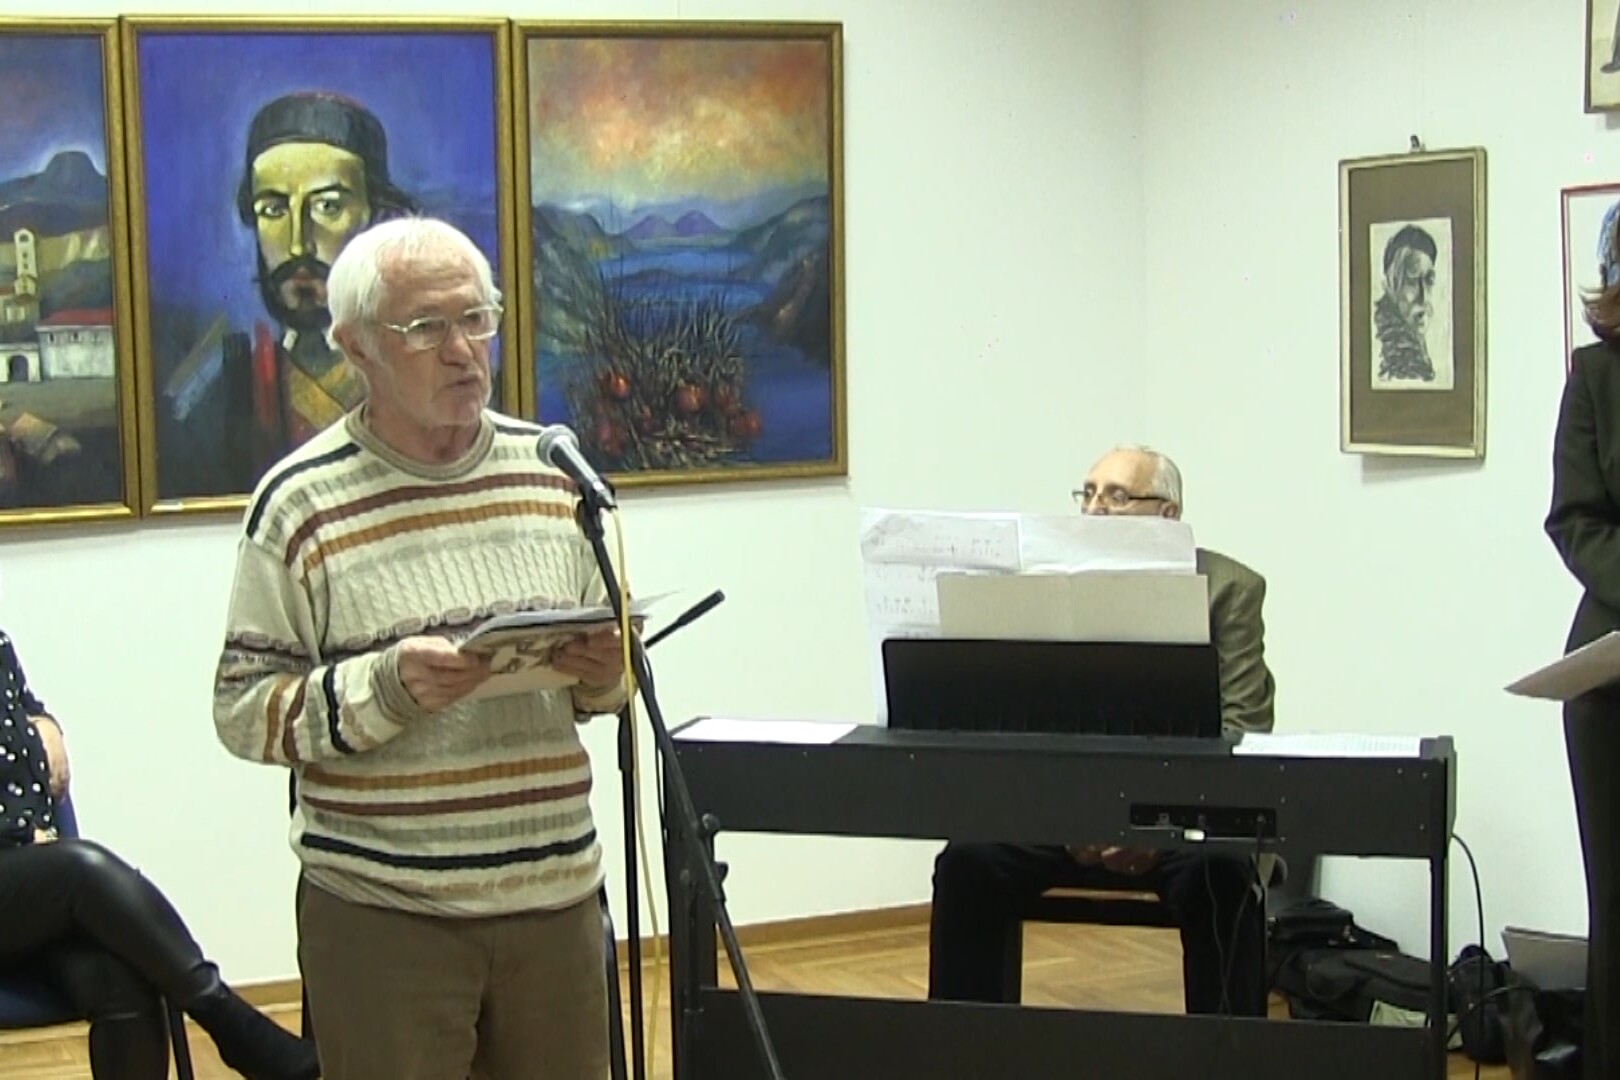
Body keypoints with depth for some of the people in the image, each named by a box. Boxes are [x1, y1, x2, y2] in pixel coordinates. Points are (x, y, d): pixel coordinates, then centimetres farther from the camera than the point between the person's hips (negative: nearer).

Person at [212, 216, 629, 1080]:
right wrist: (387, 687, -20)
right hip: (381, 911, -4)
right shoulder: (299, 503, -5)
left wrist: (602, 676, -5)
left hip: (555, 895, 4)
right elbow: (243, 712, -6)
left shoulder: (554, 471, 9)